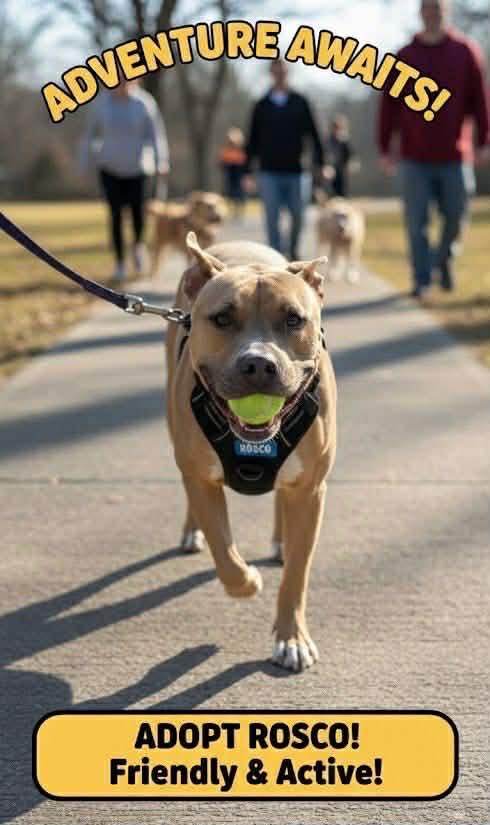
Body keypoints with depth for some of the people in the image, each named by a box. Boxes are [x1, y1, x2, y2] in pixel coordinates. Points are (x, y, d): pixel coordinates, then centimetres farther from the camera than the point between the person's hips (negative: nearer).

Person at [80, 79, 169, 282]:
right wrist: (84, 164, 9)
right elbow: (91, 134, 9)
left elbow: (156, 133, -2)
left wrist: (161, 161, -12)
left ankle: (138, 245, 21)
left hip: (137, 167, -1)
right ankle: (120, 263, 6)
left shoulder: (144, 103, -5)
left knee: (137, 210, -12)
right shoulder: (102, 103, 0)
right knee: (116, 215, -5)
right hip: (110, 168, 1)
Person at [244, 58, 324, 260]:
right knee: (272, 218, -3)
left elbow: (313, 134, 6)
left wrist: (319, 161, -1)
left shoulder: (300, 103, 7)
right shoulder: (262, 106, 7)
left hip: (294, 170, 0)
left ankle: (293, 249, 27)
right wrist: (248, 171, 5)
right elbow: (253, 140, 9)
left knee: (298, 215, 3)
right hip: (269, 173, 0)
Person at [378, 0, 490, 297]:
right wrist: (384, 148, 2)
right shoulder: (404, 57, 5)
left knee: (456, 217, 6)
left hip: (455, 156, 0)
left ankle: (445, 258, 33)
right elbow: (389, 106, 6)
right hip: (415, 159, 0)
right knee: (417, 222, -1)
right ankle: (422, 279, 7)